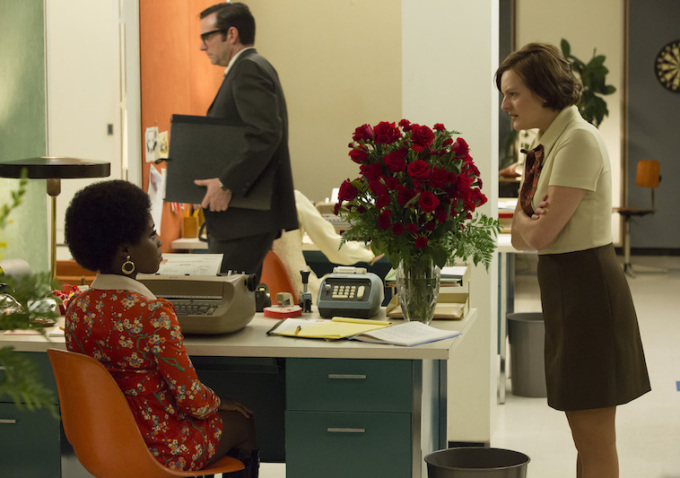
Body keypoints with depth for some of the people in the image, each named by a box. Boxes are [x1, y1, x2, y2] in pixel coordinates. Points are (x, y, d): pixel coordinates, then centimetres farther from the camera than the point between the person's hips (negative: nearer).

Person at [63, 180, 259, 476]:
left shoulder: (76, 309, -6)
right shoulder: (153, 315, -28)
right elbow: (193, 402, -22)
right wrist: (218, 402, 1)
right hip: (161, 452, -7)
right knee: (244, 421, 22)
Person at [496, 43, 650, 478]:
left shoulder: (578, 140, -16)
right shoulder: (549, 143, 13)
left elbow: (541, 235, -20)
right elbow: (522, 237, 11)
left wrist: (525, 219, 1)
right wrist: (528, 220, -10)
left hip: (587, 287, -10)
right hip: (567, 290, 10)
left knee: (595, 441, -4)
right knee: (586, 433, 15)